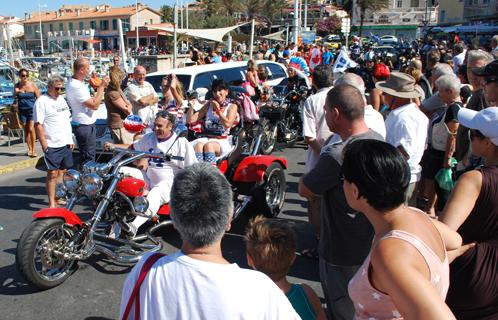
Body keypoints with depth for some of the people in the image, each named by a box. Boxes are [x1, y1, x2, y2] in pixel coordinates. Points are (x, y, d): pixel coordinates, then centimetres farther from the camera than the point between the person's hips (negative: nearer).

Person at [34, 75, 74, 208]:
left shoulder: (61, 99, 13)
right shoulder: (42, 101, -10)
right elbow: (38, 125, -14)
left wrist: (71, 139, 15)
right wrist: (44, 145, -18)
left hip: (66, 143, 7)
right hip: (52, 146, -7)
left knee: (62, 172, 13)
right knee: (53, 173, -4)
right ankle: (52, 203, 3)